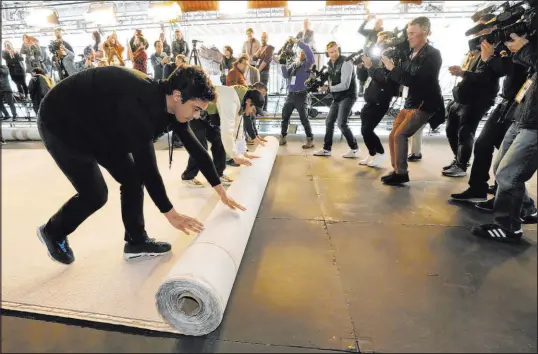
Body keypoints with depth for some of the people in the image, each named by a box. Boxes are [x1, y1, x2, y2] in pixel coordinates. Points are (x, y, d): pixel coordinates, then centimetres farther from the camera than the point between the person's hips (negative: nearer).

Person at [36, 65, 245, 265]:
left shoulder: (169, 102, -11)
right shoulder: (140, 104, -38)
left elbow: (195, 148, -7)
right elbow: (147, 165, -38)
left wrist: (222, 193, -5)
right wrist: (170, 214, -30)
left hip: (98, 127, 8)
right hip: (60, 124, -8)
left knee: (133, 178, 0)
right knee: (95, 194, -7)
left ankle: (136, 241, 13)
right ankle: (53, 232, 23)